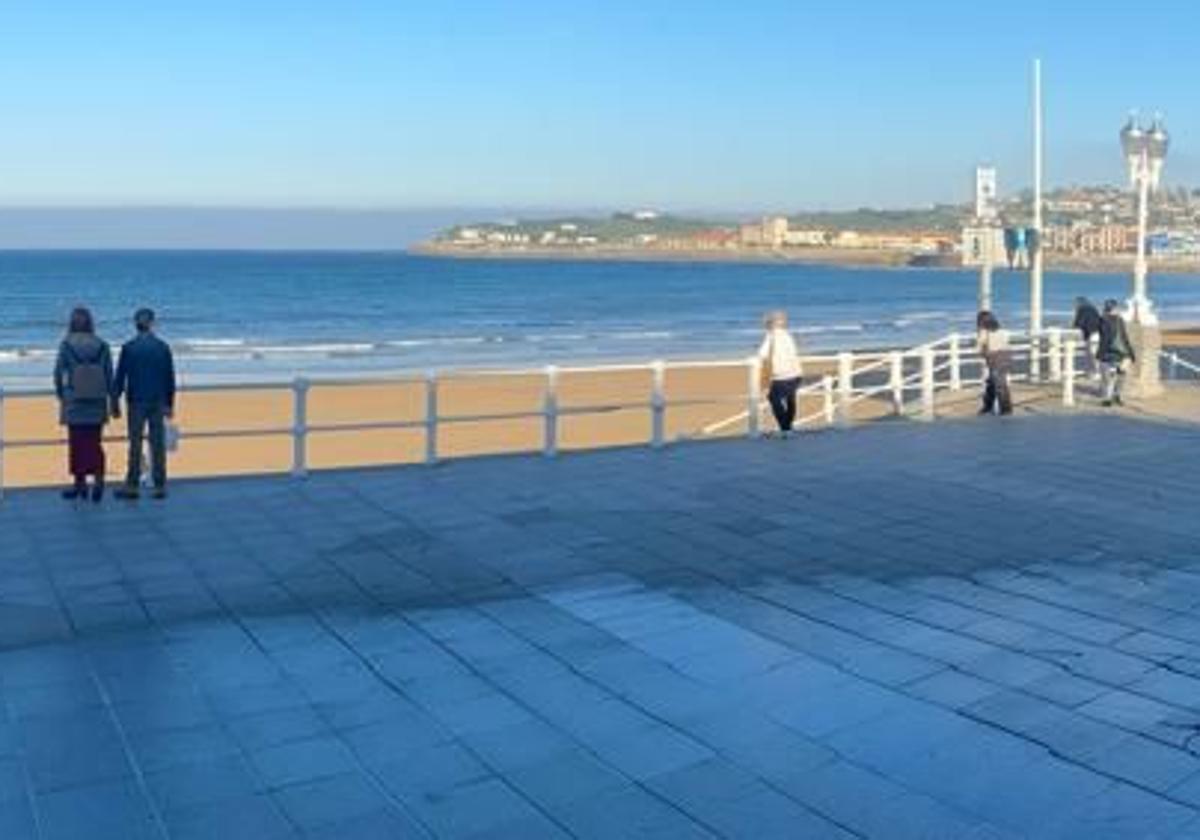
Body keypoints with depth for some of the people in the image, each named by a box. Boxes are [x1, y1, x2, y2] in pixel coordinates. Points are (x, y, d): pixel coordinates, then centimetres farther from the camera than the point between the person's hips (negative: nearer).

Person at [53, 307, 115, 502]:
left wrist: (61, 394, 12)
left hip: (74, 402, -2)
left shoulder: (66, 345, -8)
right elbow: (109, 375, -1)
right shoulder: (102, 345, -3)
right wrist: (108, 396, 9)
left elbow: (58, 373, -4)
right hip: (97, 404, 2)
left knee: (77, 443, 9)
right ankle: (98, 478, -6)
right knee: (94, 442, 10)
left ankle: (80, 483, 15)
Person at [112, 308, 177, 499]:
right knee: (158, 444, 4)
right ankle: (160, 486, 7)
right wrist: (169, 404, 12)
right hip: (158, 403, 1)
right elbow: (170, 378, 4)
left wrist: (115, 401, 5)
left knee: (135, 444, 4)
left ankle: (132, 486, 6)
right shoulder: (163, 347, 0)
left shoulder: (129, 348, -5)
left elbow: (120, 377, -2)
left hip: (136, 402, -1)